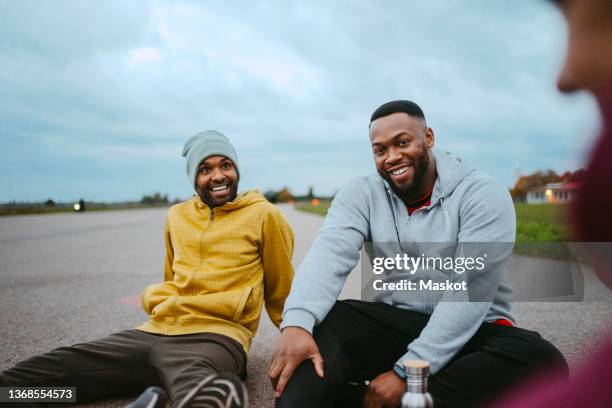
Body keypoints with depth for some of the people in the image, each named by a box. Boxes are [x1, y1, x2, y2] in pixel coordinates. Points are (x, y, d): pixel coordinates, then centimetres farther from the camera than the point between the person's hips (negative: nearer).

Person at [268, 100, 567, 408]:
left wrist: (406, 371, -27)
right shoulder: (362, 194, 1)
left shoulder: (483, 194, -9)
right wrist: (296, 323, -38)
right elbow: (329, 254, -17)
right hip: (391, 323, 2)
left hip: (469, 332, -1)